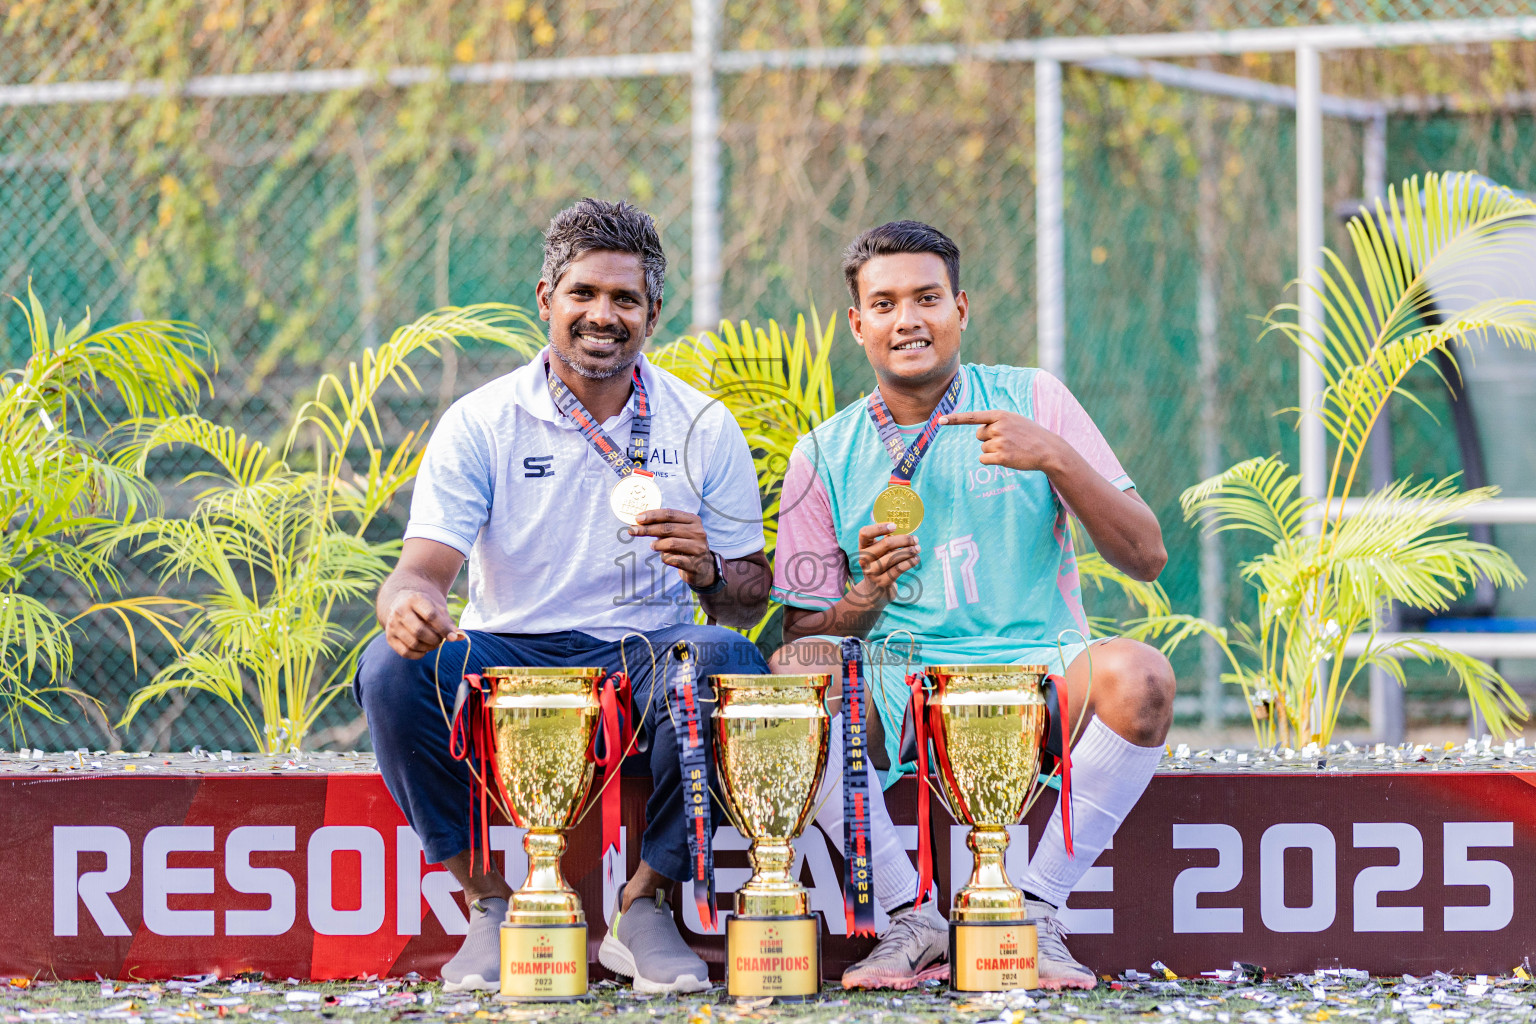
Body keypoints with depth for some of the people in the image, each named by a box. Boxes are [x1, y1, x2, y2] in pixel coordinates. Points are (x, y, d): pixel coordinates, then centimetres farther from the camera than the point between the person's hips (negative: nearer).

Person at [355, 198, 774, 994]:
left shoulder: (703, 429, 5)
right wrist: (407, 603, -35)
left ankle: (643, 905, -14)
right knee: (393, 668, -30)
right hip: (507, 662, 0)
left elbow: (750, 605, 7)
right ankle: (491, 902, -13)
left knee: (724, 661, -33)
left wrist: (708, 572, -19)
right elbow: (422, 569, -8)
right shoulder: (480, 423, 1)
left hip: (645, 665, 0)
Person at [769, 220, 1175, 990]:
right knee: (795, 672, -30)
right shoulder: (826, 456, 8)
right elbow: (806, 631, 8)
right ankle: (915, 922, -20)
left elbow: (1145, 559, 0)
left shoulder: (1032, 401, 5)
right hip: (899, 684, 1)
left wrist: (1057, 459, -15)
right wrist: (867, 596, -14)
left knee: (1137, 676, -33)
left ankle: (1036, 911, -17)